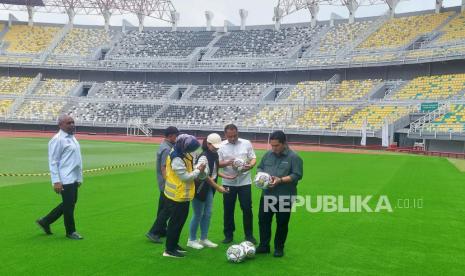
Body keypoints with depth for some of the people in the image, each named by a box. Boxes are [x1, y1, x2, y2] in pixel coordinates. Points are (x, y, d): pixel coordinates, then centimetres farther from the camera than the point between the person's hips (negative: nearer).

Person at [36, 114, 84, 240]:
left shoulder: (72, 138, 13)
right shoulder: (58, 140, -14)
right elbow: (53, 162, -16)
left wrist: (79, 177, 18)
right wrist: (56, 181, -21)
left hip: (74, 179, 9)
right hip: (65, 180, -9)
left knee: (69, 204, 17)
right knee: (69, 205, 2)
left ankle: (45, 221, 30)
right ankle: (70, 232, 18)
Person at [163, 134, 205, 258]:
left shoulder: (182, 154, 4)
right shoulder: (177, 159, -27)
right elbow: (186, 177, -24)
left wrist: (196, 169, -4)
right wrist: (198, 170, -12)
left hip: (182, 195, 10)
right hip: (177, 196, -10)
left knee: (180, 220, 19)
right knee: (176, 222, 1)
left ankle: (174, 244, 33)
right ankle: (169, 250, 13)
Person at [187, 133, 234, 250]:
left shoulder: (215, 155, 4)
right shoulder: (203, 157, -22)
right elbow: (206, 176, -23)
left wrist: (227, 177, 6)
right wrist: (218, 187, -20)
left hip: (209, 188, 8)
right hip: (199, 188, -8)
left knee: (207, 214, 13)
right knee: (198, 215, 2)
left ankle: (204, 239, 26)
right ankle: (191, 240, 18)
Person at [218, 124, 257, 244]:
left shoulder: (246, 143, 0)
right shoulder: (221, 146, 0)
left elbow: (253, 158, 2)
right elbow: (217, 163, -1)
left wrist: (250, 166, -19)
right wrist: (227, 163, -21)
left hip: (244, 181, 0)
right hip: (228, 182, 1)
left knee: (247, 208, 3)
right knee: (228, 209, 8)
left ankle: (249, 235, 17)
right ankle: (228, 235, 22)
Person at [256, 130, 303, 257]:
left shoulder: (293, 157, -9)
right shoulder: (268, 154, 8)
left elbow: (297, 175, -14)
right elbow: (260, 167, 16)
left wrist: (280, 180, -23)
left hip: (284, 197, -5)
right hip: (266, 195, 5)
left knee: (282, 223, 8)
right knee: (263, 220, 10)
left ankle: (279, 248, 24)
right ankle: (264, 245, 24)